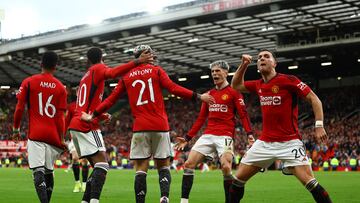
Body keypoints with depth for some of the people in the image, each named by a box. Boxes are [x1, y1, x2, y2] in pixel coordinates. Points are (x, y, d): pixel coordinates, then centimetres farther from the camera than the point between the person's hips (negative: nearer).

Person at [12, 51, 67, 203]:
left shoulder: (29, 82, 2)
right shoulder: (60, 87, 5)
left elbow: (19, 108, 0)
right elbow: (60, 116, 2)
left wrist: (16, 129, 10)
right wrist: (62, 139, 5)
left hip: (35, 134, -2)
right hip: (53, 135, 3)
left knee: (38, 171, -11)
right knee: (49, 171, 17)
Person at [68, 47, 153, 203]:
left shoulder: (85, 78, 25)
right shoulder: (98, 69, 0)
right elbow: (113, 73, -24)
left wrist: (102, 116, 30)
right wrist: (137, 62, -32)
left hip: (76, 125, 9)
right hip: (87, 126, -9)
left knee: (97, 167, 11)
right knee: (102, 165, -17)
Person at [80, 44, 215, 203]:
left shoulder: (126, 76, 11)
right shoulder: (156, 70, 4)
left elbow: (111, 99, 11)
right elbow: (173, 89, -7)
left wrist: (93, 115, 20)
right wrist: (198, 96, -4)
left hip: (140, 127, 1)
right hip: (160, 126, -1)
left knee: (141, 169, 2)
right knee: (163, 166, 8)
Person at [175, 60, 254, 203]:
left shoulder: (233, 92, 1)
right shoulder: (209, 94, 18)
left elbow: (243, 114, -6)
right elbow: (201, 119, 21)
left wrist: (249, 133, -21)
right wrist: (187, 138, 18)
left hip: (225, 136, -6)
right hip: (207, 135, 6)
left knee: (226, 168, -22)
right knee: (189, 164, -5)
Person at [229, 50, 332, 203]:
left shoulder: (288, 80, -9)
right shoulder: (258, 85, 9)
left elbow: (314, 99, -7)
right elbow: (236, 85, 26)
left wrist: (319, 125, -17)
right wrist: (244, 65, 11)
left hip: (289, 142, -6)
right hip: (264, 142, 6)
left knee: (309, 181, -19)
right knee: (239, 178, 5)